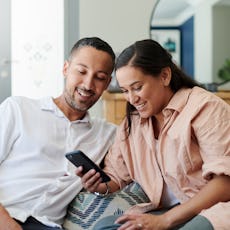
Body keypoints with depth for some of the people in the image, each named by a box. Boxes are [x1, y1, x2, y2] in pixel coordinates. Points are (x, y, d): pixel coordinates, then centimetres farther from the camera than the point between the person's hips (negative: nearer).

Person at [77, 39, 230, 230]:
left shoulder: (203, 107, -9)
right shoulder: (131, 123, 12)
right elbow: (116, 175, 15)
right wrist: (102, 186, -10)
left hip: (214, 209, -4)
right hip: (170, 212, 5)